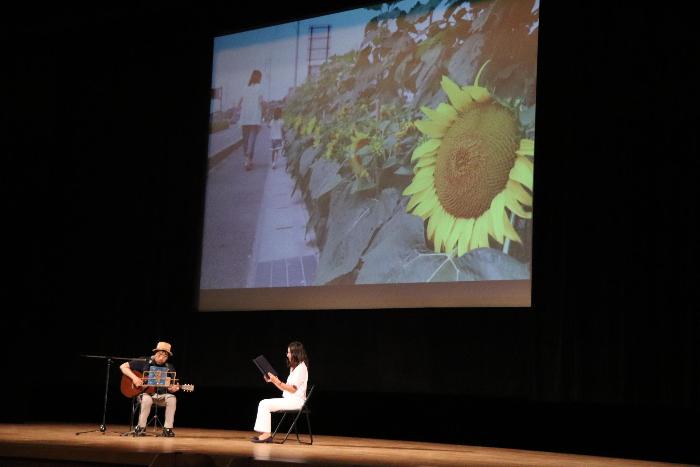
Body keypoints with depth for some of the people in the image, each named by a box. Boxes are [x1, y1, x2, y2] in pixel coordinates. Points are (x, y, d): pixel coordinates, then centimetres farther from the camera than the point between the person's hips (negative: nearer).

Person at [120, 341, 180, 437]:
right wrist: (134, 377, -18)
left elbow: (171, 388, 6)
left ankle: (168, 429, -19)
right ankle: (141, 428, -20)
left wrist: (173, 388, -20)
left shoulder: (170, 368, 3)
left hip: (161, 395, 3)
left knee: (172, 399, -29)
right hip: (144, 393, -2)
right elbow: (123, 366, -3)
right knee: (147, 399, -37)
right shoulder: (144, 362, -4)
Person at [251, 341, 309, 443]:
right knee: (263, 403, -6)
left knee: (266, 405, -21)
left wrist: (277, 381, -23)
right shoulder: (294, 368, 21)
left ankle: (266, 434, -18)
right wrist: (273, 380, 10)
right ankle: (265, 434, -13)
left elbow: (293, 389, -17)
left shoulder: (301, 368, -9)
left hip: (296, 401, -9)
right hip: (289, 399, 9)